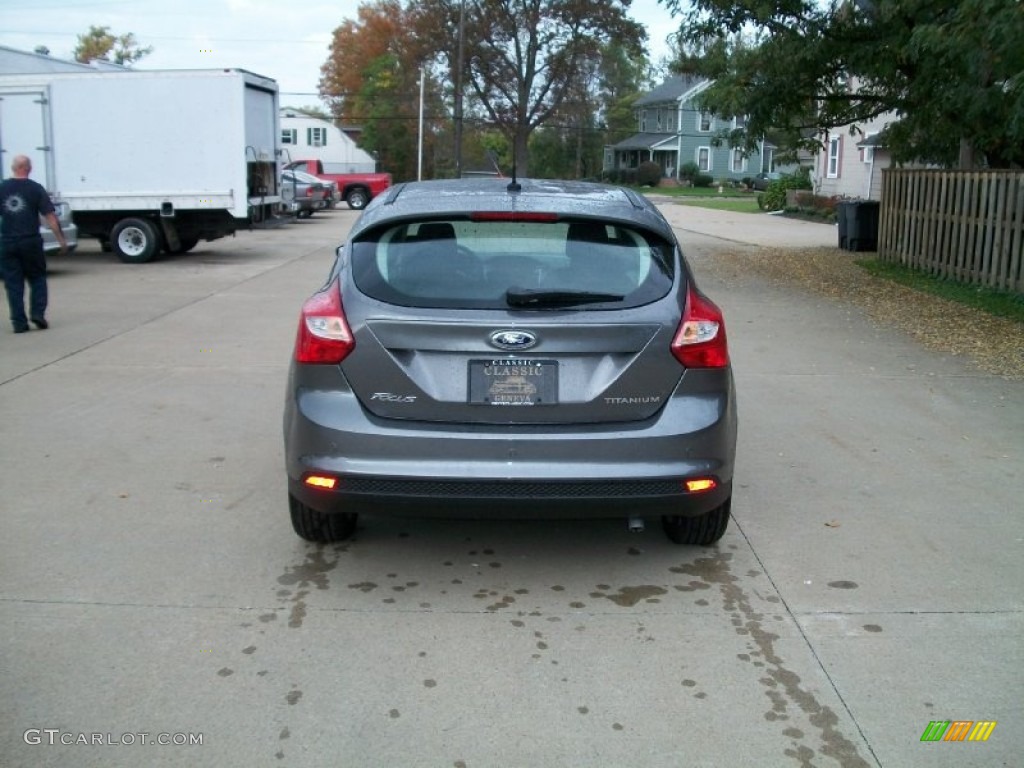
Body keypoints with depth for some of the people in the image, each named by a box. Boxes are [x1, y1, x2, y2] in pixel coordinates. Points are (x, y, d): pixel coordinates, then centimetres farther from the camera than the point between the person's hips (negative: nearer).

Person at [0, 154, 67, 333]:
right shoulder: (36, 189, -4)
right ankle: (37, 313, -1)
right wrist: (61, 239, -5)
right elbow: (50, 216, -8)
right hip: (31, 242, -2)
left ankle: (19, 322, 4)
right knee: (37, 279, 14)